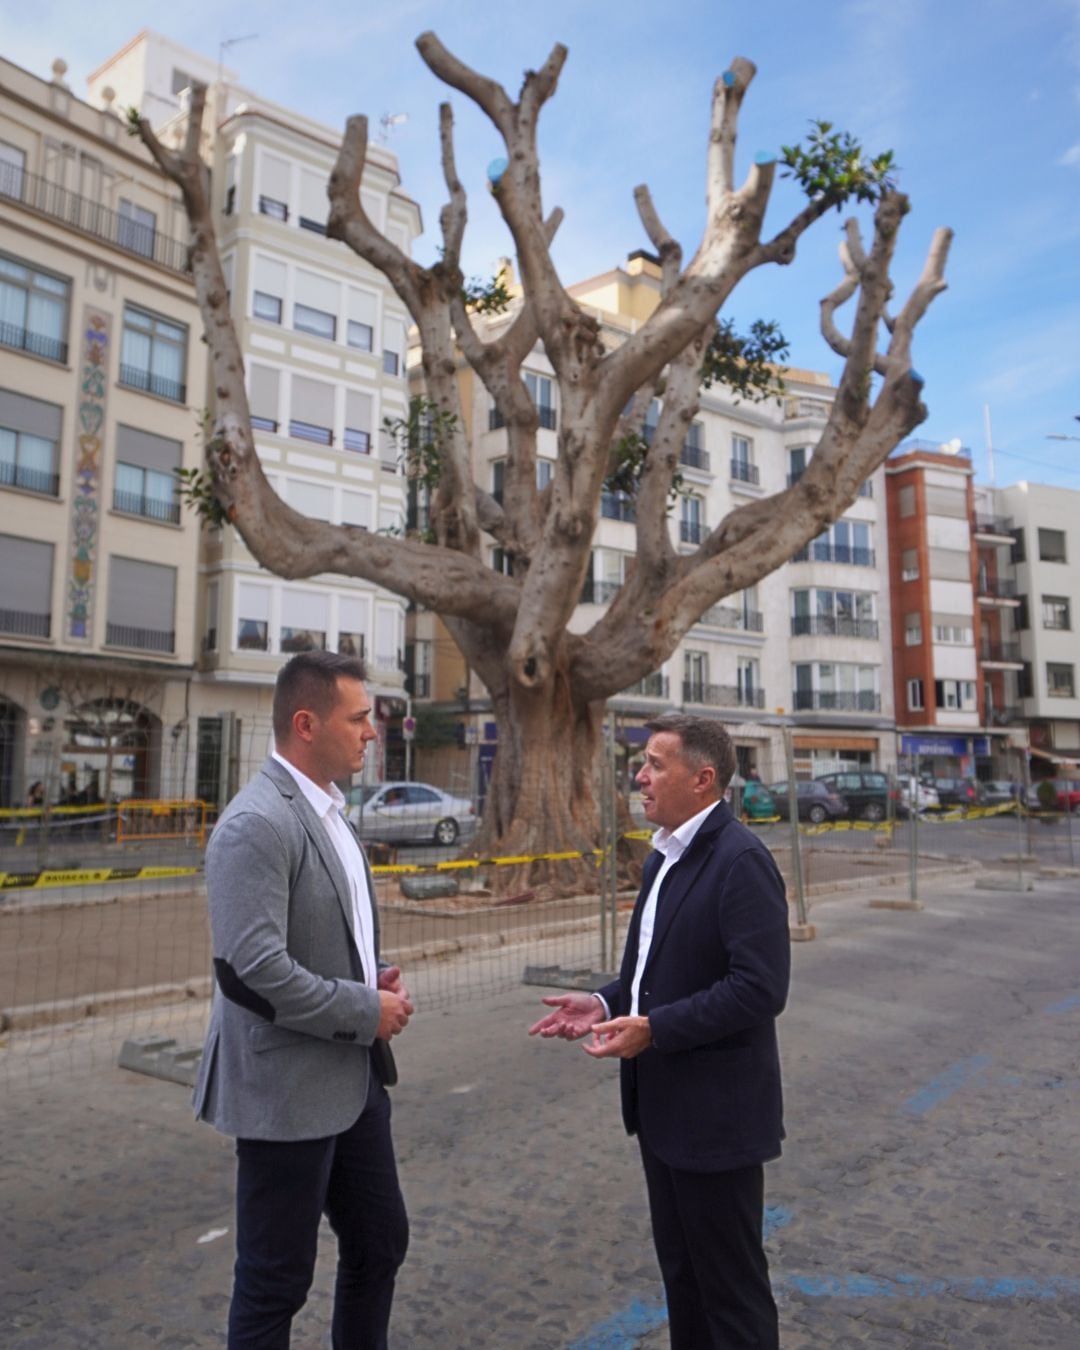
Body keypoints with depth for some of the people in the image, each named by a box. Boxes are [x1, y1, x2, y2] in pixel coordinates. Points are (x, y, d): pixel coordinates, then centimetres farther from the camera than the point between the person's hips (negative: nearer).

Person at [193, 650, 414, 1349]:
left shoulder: (329, 812, 8)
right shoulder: (257, 824, -21)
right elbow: (257, 971, -27)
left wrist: (380, 978, 1)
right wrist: (366, 1011, -17)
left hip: (353, 1076, 9)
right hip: (289, 1089, -9)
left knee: (380, 1242, 21)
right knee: (276, 1281, 10)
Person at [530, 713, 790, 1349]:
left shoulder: (741, 859, -20)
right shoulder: (665, 856, 9)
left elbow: (760, 988, -26)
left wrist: (654, 1028, -26)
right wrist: (608, 1003, 1)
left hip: (716, 1111, -9)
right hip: (665, 1106, 9)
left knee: (730, 1281, 9)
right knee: (681, 1270, 22)